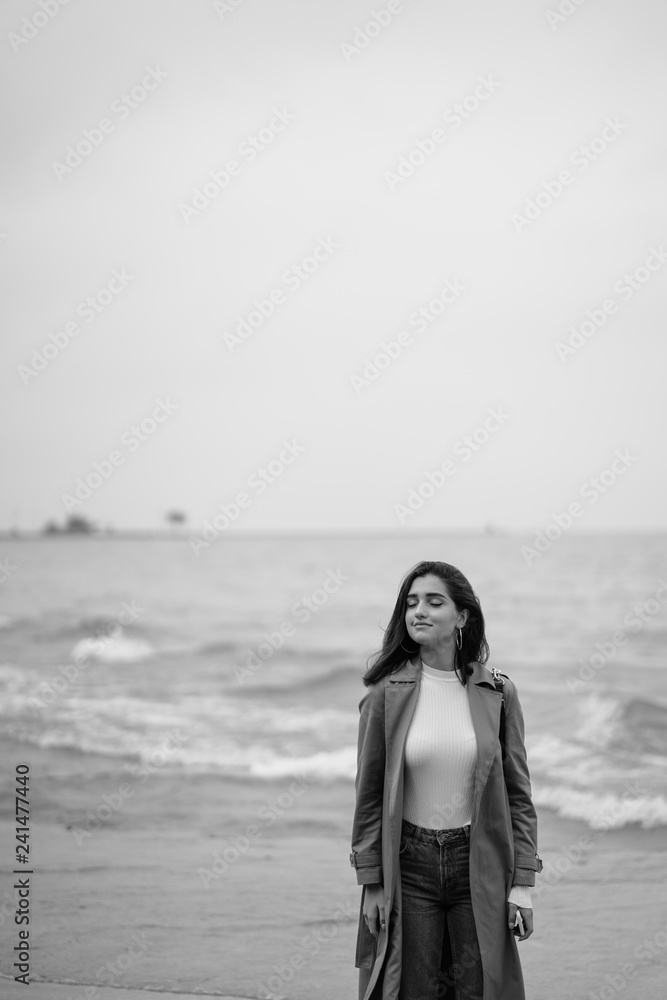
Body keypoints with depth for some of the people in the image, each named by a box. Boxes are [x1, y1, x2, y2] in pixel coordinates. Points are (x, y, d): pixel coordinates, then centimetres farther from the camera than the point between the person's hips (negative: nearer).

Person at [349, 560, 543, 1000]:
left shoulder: (498, 692, 0)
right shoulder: (386, 693, -2)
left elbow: (518, 793, 3)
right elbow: (369, 794, 1)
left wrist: (522, 883, -2)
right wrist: (371, 882, -2)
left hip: (478, 864, 1)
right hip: (409, 864, -1)